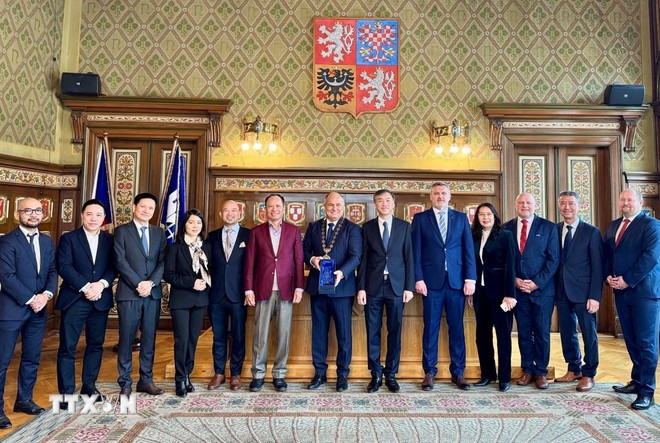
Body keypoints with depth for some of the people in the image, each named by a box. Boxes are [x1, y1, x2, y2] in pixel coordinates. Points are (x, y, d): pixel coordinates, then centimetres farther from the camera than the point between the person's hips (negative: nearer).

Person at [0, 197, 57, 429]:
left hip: (38, 309, 6)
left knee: (32, 358, 13)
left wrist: (46, 295, -9)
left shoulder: (47, 242, 10)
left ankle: (24, 399, 27)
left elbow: (53, 271, 8)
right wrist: (30, 299, -14)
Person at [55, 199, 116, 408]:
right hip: (74, 299, -3)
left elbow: (113, 267, 2)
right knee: (67, 347, 2)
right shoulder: (68, 238, 1)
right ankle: (66, 392, 12)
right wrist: (85, 287, -18)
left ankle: (89, 386, 25)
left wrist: (101, 284, -16)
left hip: (100, 300, 3)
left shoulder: (110, 240, 8)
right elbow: (64, 267, -10)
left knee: (96, 344, 11)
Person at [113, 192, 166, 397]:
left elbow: (162, 262, 5)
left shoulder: (159, 232, 12)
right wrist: (138, 284, -14)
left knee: (149, 339, 8)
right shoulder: (122, 231, 2)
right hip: (129, 293, -3)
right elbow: (121, 262, -7)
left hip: (153, 293, 3)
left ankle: (146, 380, 18)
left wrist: (151, 283, -10)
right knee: (126, 339, 3)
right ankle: (125, 383, 14)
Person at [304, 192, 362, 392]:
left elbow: (355, 256, -10)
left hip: (342, 287, -3)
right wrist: (312, 259, -10)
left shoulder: (352, 228, -1)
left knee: (344, 332, 5)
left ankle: (342, 374, 20)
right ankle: (319, 372, 24)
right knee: (318, 331, 11)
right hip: (317, 286, 3)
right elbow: (304, 250, 12)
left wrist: (341, 273, -27)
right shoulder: (314, 227, 11)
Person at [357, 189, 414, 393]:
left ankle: (391, 374, 20)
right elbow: (363, 259, 3)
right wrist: (361, 288, -3)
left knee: (394, 332, 7)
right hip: (373, 286, 0)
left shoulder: (404, 226, 6)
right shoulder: (367, 227, 6)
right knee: (372, 332, 5)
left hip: (396, 286, 0)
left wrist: (409, 286, -2)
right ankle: (376, 374, 18)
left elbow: (408, 257, 4)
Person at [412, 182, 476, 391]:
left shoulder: (461, 218, 11)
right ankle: (429, 372, 15)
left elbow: (469, 250, 6)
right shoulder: (420, 218, 6)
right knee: (431, 328, 4)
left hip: (457, 280, 2)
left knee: (456, 327, 7)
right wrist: (418, 278, -7)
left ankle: (458, 372, 19)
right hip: (431, 280, -1)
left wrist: (470, 278, -2)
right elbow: (416, 251, 1)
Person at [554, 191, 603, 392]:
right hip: (561, 290, 4)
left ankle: (588, 375, 21)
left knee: (589, 333, 7)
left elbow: (597, 267, -7)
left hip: (583, 291, -3)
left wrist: (595, 296, -12)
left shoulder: (591, 232, -4)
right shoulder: (553, 230, 5)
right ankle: (574, 370, 29)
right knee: (567, 332, 13)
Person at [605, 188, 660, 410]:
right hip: (621, 291, 6)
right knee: (631, 340, 13)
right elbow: (607, 254, 16)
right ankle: (637, 381, 24)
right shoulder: (612, 226, 15)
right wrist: (609, 276, -1)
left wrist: (627, 280, -16)